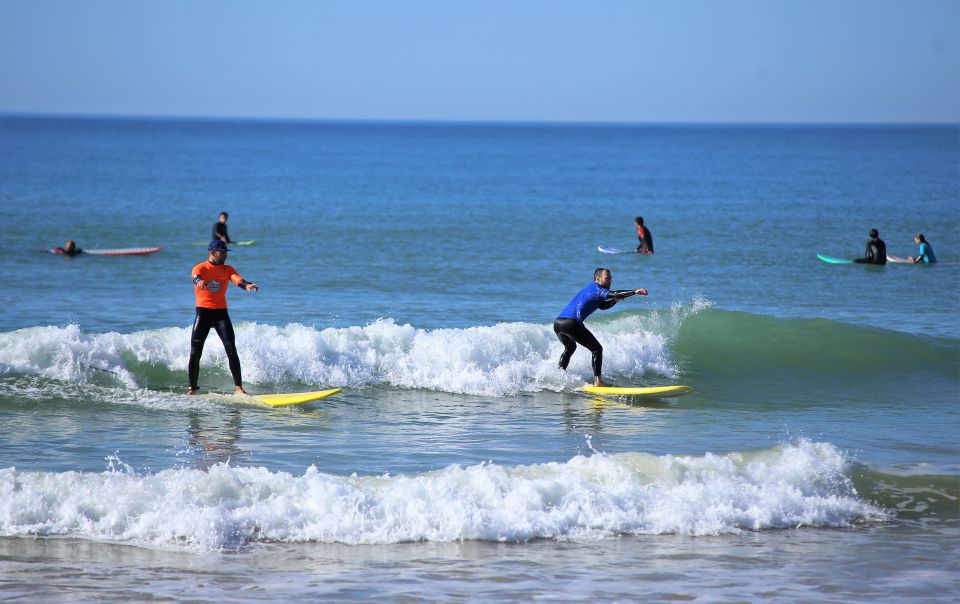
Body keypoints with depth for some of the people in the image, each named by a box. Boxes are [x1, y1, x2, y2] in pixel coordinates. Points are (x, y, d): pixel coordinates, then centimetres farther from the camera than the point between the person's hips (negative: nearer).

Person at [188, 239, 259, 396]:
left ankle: (239, 388, -11)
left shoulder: (227, 269, 7)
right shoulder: (200, 268, -3)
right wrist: (199, 281, -52)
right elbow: (196, 277, -26)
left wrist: (247, 285, -36)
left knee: (231, 350, -10)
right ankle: (192, 389, 10)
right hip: (203, 312, -2)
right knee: (195, 353, -3)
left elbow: (238, 280, -12)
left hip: (221, 312, 2)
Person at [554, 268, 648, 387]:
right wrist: (634, 292, -25)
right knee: (597, 349, -3)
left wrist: (615, 300, 17)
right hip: (571, 323, -9)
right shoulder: (596, 289, -1)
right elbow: (612, 294, -18)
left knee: (570, 348, 36)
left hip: (557, 323, 9)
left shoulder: (590, 290, 28)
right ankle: (597, 381, -13)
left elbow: (602, 306, 34)